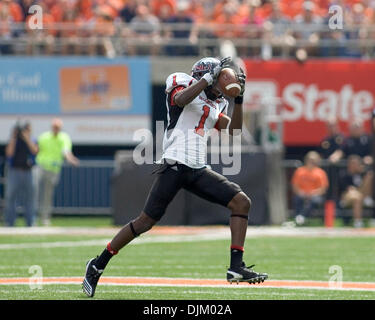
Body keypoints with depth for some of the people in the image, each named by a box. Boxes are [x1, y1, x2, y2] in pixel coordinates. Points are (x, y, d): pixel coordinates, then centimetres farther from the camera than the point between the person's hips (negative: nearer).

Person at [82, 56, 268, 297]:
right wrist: (210, 77, -19)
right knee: (146, 221, -7)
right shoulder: (184, 84, 2)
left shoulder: (216, 105, 22)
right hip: (175, 166, -7)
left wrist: (239, 98, 6)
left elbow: (233, 130, 13)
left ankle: (237, 266, -6)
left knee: (242, 202, -5)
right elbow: (180, 99, -21)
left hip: (199, 170, 7)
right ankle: (98, 266, 4)